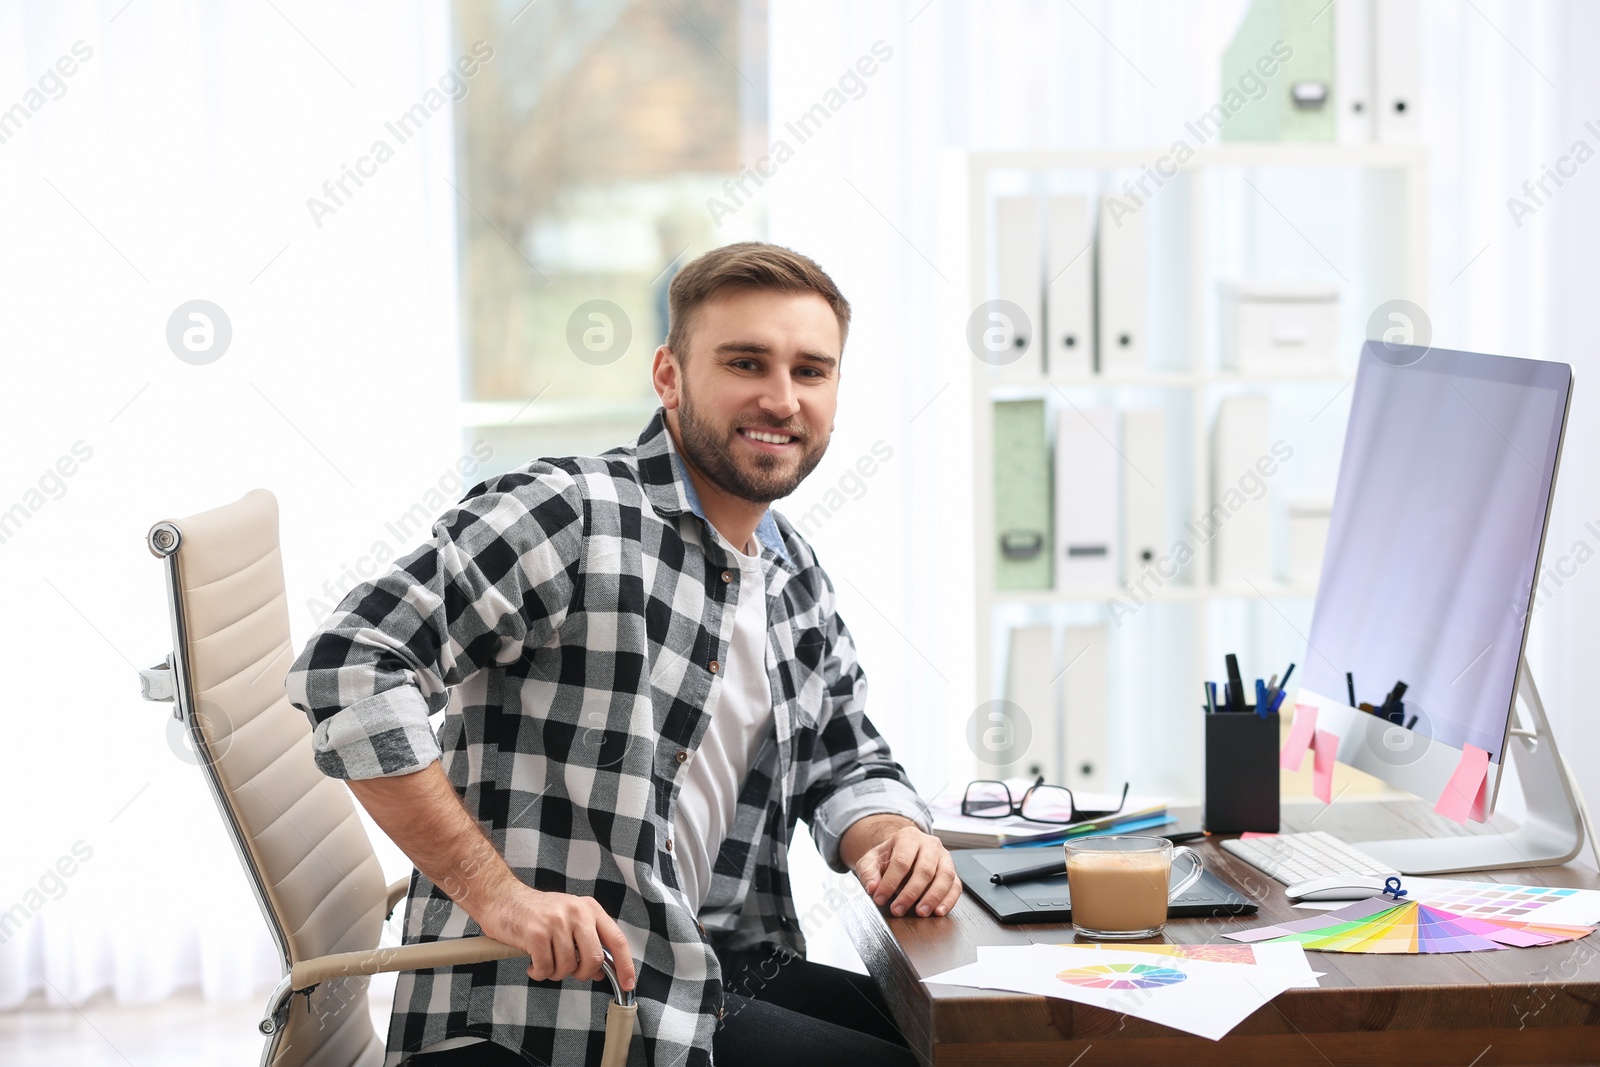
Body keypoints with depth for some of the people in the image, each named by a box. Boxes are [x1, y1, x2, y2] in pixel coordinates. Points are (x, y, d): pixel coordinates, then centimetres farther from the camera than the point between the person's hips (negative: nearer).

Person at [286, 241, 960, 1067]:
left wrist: (889, 839, 1)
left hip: (724, 983, 8)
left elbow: (846, 763, 26)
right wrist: (496, 893, -22)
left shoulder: (798, 582, 15)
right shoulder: (566, 516, -11)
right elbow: (349, 668, -19)